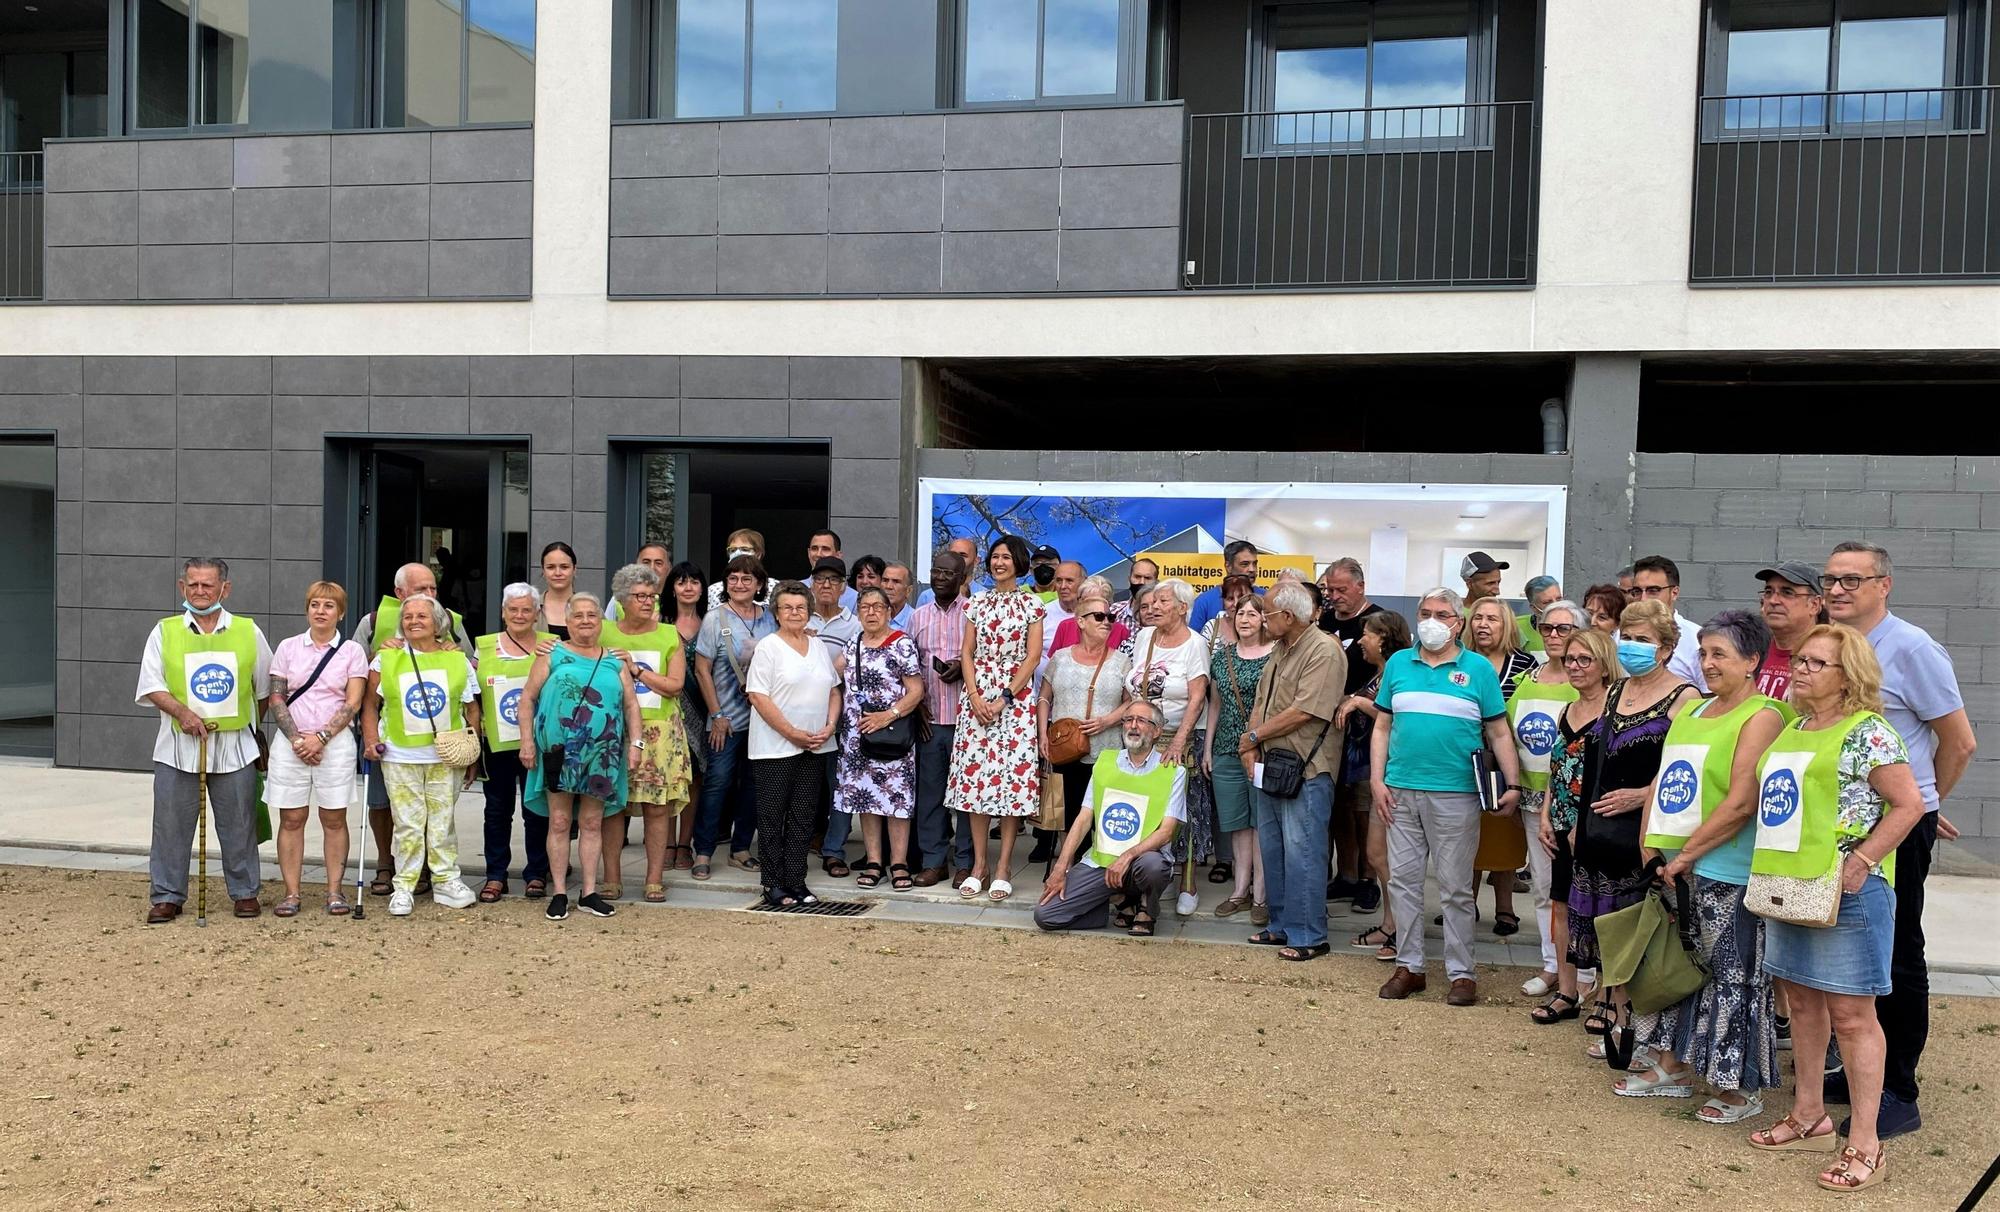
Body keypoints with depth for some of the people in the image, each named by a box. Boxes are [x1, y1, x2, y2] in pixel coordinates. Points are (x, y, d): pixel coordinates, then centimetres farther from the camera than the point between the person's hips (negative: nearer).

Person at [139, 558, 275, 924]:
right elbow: (151, 686, -1)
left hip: (234, 746, 0)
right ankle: (167, 896, 15)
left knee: (238, 825, 6)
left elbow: (264, 688, 13)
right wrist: (181, 712, -16)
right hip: (178, 746, 0)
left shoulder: (248, 632, 6)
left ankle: (245, 892, 17)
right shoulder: (164, 632, 4)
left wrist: (253, 727, 14)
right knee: (171, 824, 4)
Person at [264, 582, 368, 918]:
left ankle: (334, 891, 10)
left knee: (334, 819, 3)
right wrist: (296, 740, -8)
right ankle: (291, 894, 8)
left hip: (335, 743, -1)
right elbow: (276, 699, 3)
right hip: (292, 742, 1)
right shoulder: (288, 647, 7)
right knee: (291, 819, 2)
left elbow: (353, 704, -3)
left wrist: (321, 738, -12)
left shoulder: (352, 651, 3)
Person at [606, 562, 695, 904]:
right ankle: (611, 878, 9)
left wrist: (637, 670, -9)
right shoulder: (605, 634, 8)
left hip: (659, 731, 0)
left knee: (658, 807, -1)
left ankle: (655, 879, 7)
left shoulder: (669, 636, 7)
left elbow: (675, 685, -2)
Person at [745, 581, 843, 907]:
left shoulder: (820, 647, 13)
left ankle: (796, 883, 15)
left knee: (803, 817, 9)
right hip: (775, 747, -5)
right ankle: (773, 884, 9)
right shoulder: (768, 646, -5)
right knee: (772, 817, 2)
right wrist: (793, 733, -15)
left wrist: (830, 726, -1)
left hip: (814, 747, 6)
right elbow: (758, 696, -13)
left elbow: (834, 690, 16)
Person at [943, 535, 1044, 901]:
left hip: (1016, 699, -3)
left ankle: (1003, 866, 3)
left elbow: (1033, 655, -4)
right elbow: (967, 653, 9)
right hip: (977, 696, 3)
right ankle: (979, 863, 10)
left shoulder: (1031, 603, 2)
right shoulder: (978, 603, 12)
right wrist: (975, 696, -6)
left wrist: (1005, 699, -11)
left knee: (1012, 774, -4)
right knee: (974, 774, 1)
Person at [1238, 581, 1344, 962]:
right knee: (1272, 851, 15)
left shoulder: (1324, 651, -15)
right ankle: (1281, 926, 26)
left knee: (1301, 855, -4)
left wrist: (1253, 737, -11)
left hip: (1305, 772, -9)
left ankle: (1308, 936, 5)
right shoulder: (1280, 649, 14)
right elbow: (1260, 702, 15)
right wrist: (1252, 747, -1)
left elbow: (1303, 712, -21)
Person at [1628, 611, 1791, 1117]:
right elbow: (1662, 781, 15)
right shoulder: (1691, 709, 13)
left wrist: (1686, 854, -15)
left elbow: (1741, 802, -18)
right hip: (1677, 869, 8)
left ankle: (1740, 1090, 14)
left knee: (1731, 976, 1)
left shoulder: (1761, 716, -11)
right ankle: (1672, 1067, 29)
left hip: (1727, 872, -8)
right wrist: (1652, 846, 5)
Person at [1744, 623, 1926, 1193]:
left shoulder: (1867, 731, -9)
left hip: (1845, 892, -8)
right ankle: (1809, 1117, 29)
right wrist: (1770, 868, 12)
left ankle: (1864, 1145, 6)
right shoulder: (1791, 730, 14)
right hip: (1786, 887, 8)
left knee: (1851, 1014, -2)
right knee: (1803, 1004, 16)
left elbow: (1909, 804, -13)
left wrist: (1862, 861, -18)